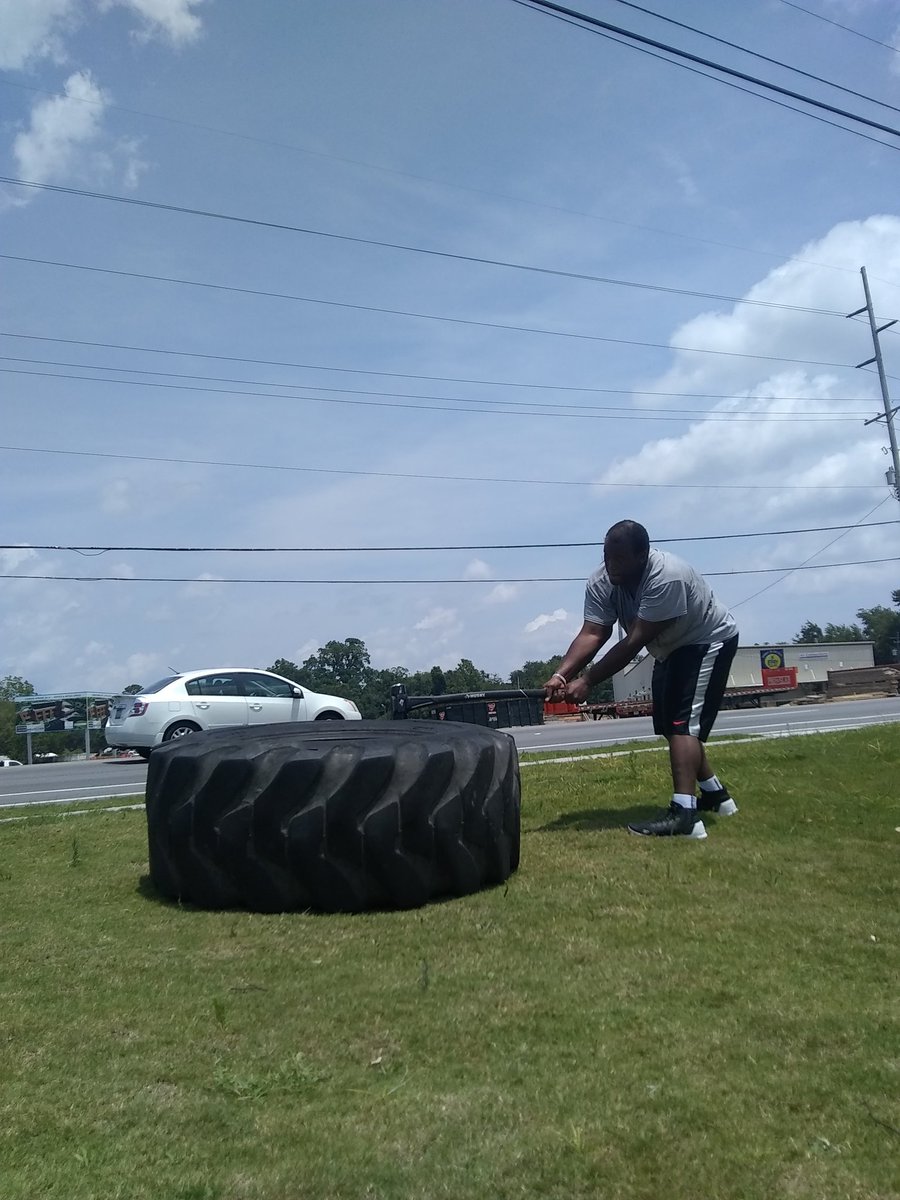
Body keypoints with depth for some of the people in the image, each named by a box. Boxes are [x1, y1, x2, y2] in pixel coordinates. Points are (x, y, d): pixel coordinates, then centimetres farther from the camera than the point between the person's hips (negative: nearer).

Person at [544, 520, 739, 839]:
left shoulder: (666, 577, -37)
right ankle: (715, 794, 30)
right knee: (673, 724, 13)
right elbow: (591, 634, -22)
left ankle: (684, 815, -27)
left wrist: (586, 681, -40)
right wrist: (561, 674, -38)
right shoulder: (601, 582, -16)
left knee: (683, 721, -20)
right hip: (672, 649, 8)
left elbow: (634, 641, -39)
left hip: (708, 642, -8)